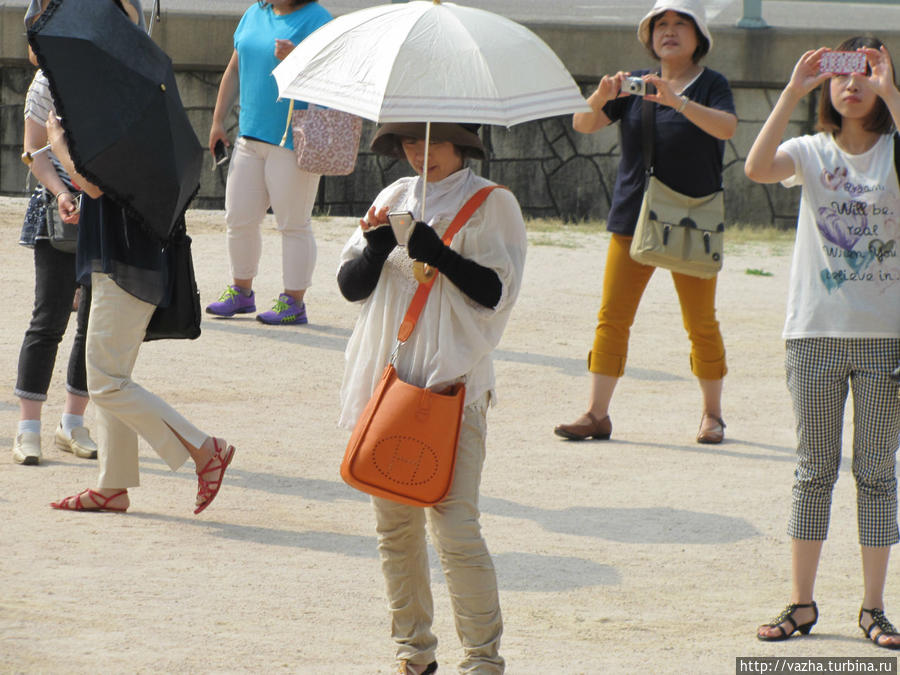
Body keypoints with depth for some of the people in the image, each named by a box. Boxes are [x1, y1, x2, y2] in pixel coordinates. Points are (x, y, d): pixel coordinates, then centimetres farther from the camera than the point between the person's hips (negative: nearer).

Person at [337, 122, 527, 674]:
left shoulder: (491, 204, 0)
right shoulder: (395, 199, 13)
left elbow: (497, 293, -9)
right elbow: (351, 286, 9)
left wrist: (436, 253, -19)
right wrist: (377, 245, -9)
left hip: (454, 383, -5)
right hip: (387, 379, 5)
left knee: (456, 528, -11)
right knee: (396, 526, 9)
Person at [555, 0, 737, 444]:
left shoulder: (711, 86, 1)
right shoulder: (634, 85, 10)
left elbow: (726, 127, -19)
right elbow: (583, 124, 1)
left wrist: (678, 102, -33)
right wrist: (600, 98, -21)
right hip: (633, 219, 3)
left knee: (701, 324, 2)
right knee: (612, 316, -4)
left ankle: (712, 415, 16)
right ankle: (597, 415, -3)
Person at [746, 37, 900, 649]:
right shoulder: (811, 152, 4)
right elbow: (758, 167, -17)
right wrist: (794, 92, -22)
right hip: (816, 333, 1)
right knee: (814, 471, 6)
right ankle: (801, 603, 11)